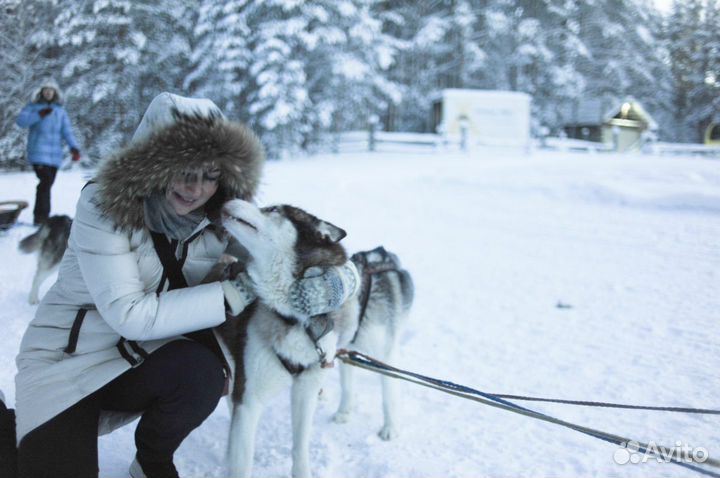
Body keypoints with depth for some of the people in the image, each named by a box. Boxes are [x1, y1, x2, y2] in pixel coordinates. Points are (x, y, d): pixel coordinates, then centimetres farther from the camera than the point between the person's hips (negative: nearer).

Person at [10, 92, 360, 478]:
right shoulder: (103, 204, -20)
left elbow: (341, 267, -10)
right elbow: (129, 315, -27)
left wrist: (332, 282, -34)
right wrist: (236, 292, -29)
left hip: (145, 358, 3)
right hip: (68, 358, -2)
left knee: (203, 373, -30)